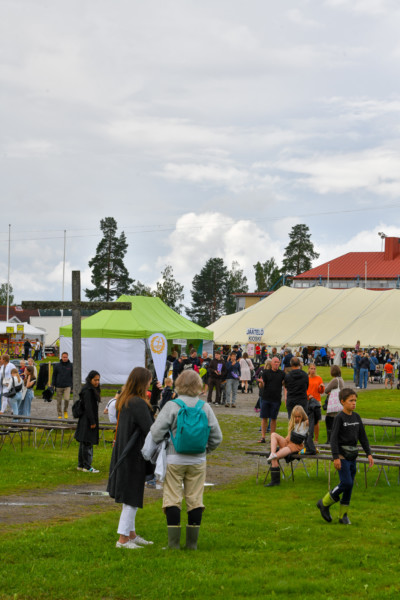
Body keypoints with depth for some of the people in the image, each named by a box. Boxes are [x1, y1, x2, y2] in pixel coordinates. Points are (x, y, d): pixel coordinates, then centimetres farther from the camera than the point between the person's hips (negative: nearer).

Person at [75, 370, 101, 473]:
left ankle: (81, 465, 22)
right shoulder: (88, 391, -17)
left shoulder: (92, 390, 13)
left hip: (86, 421, 10)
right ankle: (87, 466, 2)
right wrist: (92, 422, -20)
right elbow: (88, 408, -21)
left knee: (84, 443, 15)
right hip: (88, 421, -10)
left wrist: (93, 421, 20)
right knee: (87, 443, -4)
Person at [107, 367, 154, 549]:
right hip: (135, 456, -9)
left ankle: (131, 534, 27)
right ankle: (123, 539, 2)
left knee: (129, 497, 17)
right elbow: (150, 430, -22)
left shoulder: (123, 401, 8)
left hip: (122, 453, 9)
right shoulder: (139, 404, -21)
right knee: (132, 498, -2)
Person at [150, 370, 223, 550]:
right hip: (198, 461, 3)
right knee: (195, 500, 9)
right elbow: (216, 437, 2)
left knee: (172, 499, 3)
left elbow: (156, 433, -12)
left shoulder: (172, 406, -9)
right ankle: (192, 542, 12)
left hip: (174, 460, -2)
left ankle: (174, 542, 3)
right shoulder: (205, 407, 0)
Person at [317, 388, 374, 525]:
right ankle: (324, 503, 4)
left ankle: (343, 515, 14)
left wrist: (369, 453, 7)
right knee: (346, 483, -14)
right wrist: (336, 457, -19)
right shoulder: (339, 418, -10)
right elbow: (334, 438, -13)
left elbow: (363, 436, 14)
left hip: (352, 456, 6)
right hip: (342, 455, -6)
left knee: (349, 486, 5)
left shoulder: (356, 417, 9)